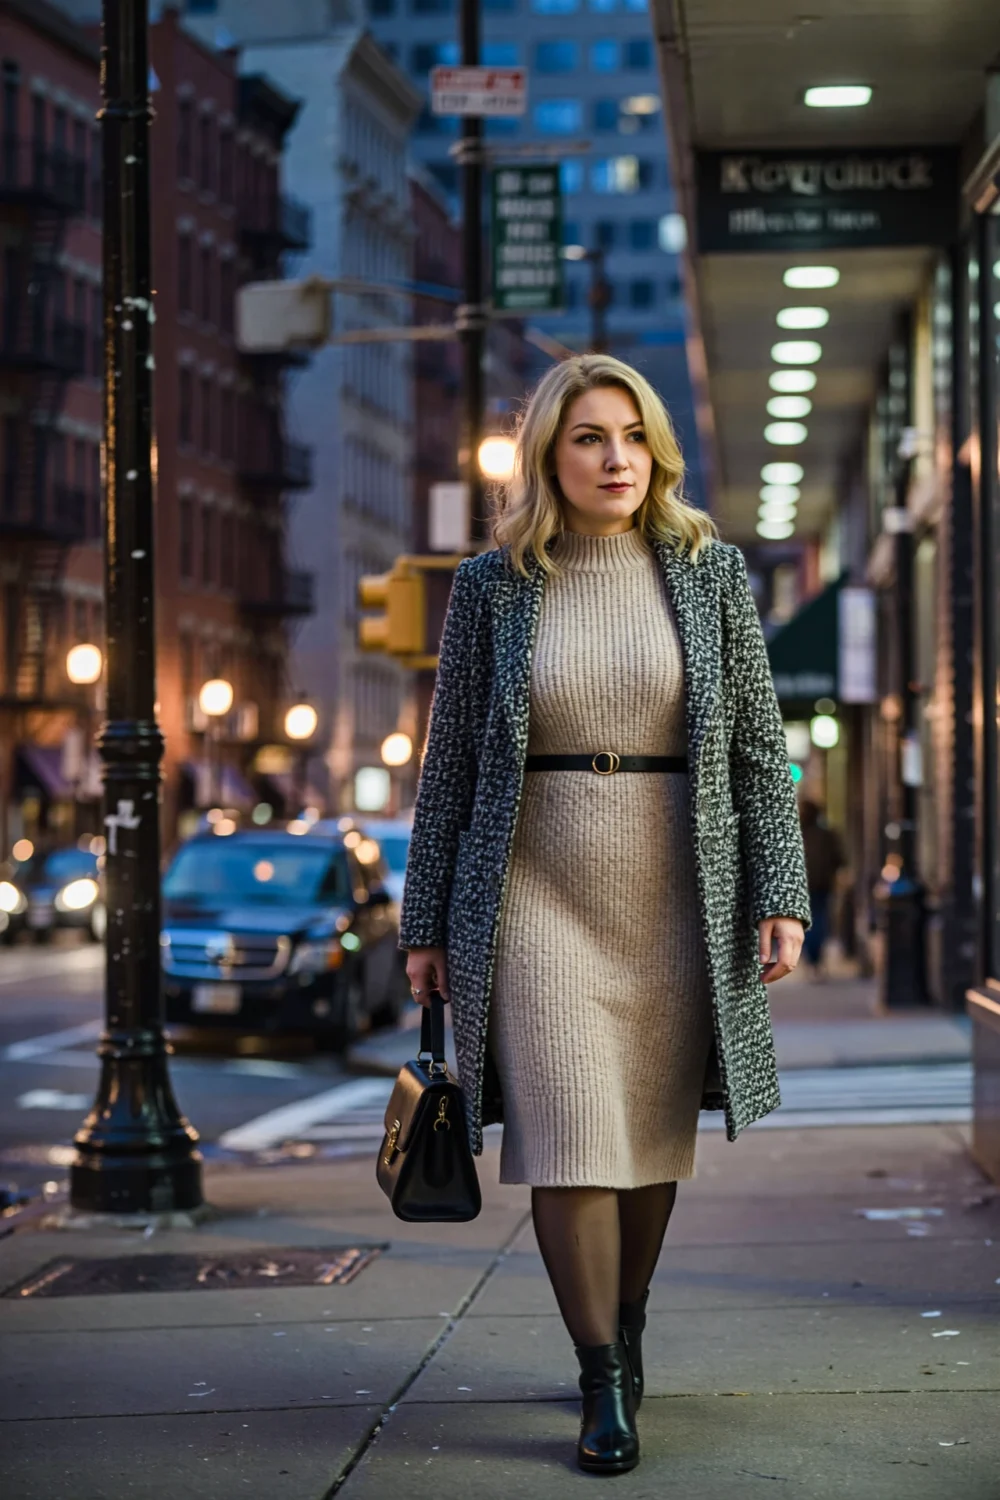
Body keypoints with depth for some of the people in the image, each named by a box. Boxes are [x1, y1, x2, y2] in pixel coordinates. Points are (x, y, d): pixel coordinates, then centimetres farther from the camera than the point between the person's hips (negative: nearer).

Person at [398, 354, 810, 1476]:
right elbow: (449, 759, 5)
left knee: (653, 1130, 9)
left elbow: (759, 741, 4)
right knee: (568, 1132, -8)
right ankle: (603, 1382, 1)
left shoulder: (709, 569, 3)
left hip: (673, 892, 1)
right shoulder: (492, 585, 1)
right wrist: (425, 922, 4)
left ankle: (627, 1325, 31)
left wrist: (780, 893, -3)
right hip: (537, 890, -1)